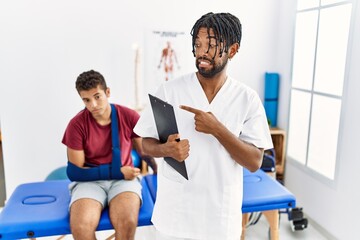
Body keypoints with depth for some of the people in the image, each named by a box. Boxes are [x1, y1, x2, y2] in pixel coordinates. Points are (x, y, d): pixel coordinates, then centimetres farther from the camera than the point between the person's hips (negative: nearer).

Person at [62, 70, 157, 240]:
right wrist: (117, 171, -13)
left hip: (124, 179, 1)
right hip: (89, 181, 0)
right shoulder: (77, 124, -7)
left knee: (127, 222, -30)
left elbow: (145, 151, 11)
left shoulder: (129, 117, -4)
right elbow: (74, 172, -7)